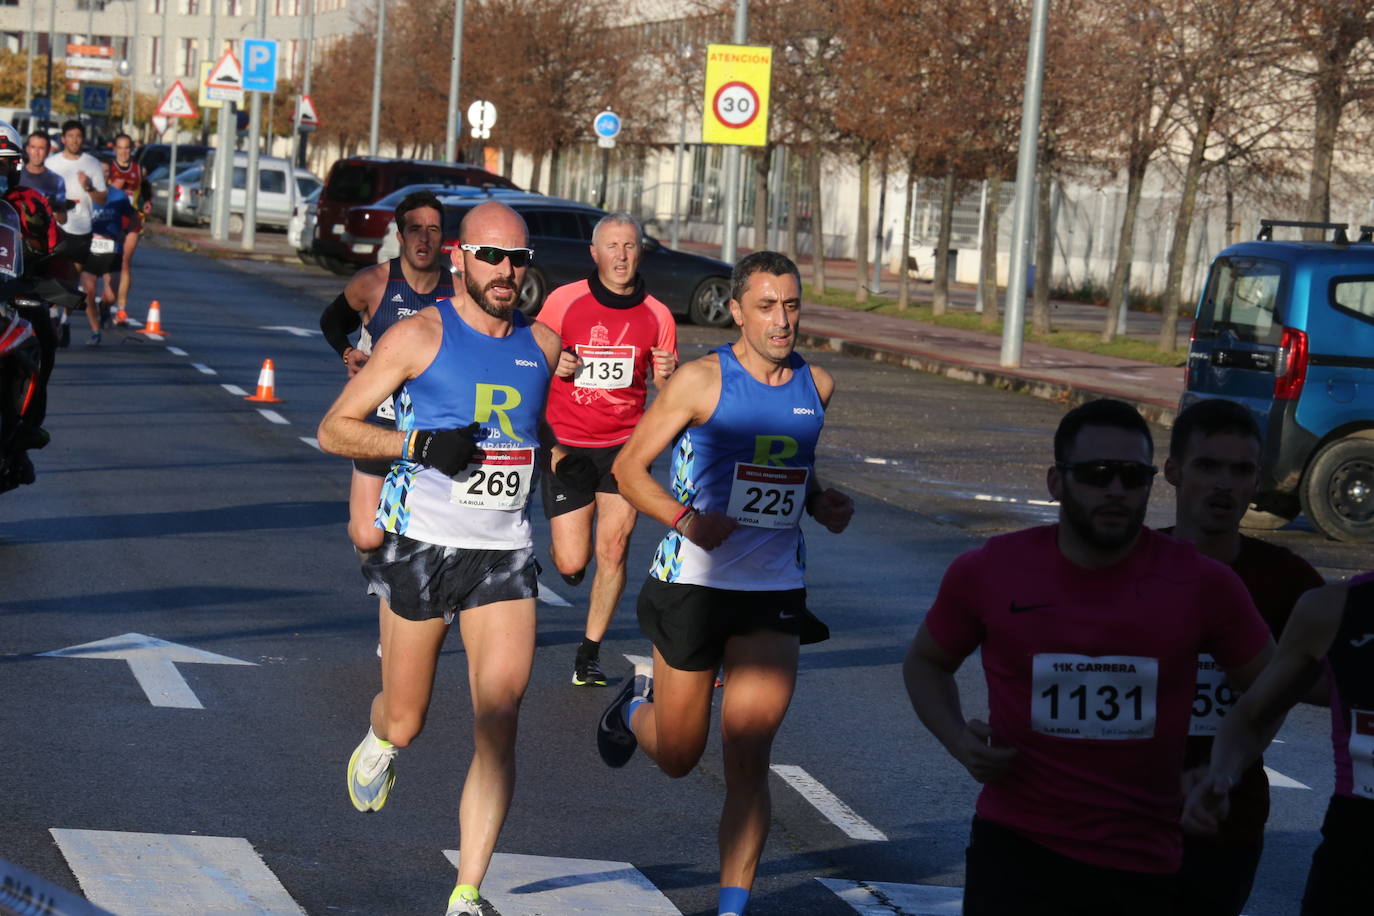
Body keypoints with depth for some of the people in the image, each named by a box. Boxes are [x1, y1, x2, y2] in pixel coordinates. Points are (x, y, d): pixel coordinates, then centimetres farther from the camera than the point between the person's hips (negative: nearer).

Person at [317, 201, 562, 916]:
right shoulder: (420, 335, -5)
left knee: (498, 721, -11)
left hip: (505, 558, 2)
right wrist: (421, 443, -18)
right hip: (421, 548, -2)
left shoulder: (544, 345, 8)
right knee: (405, 722, 8)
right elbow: (334, 429, -6)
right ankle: (380, 741, 48)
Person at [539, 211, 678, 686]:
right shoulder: (562, 301, -5)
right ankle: (561, 549, 36)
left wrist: (666, 375, -16)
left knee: (613, 549, -9)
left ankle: (590, 652, 6)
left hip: (624, 445, 1)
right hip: (566, 445, -1)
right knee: (572, 563, -3)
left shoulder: (656, 315, 0)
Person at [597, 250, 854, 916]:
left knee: (748, 758, -7)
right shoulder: (701, 381, -8)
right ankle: (637, 706, 46)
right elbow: (629, 467, -5)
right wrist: (685, 519, -20)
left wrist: (823, 505, 5)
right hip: (694, 582, -3)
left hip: (774, 593, 3)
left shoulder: (816, 386, 7)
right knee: (678, 756, 11)